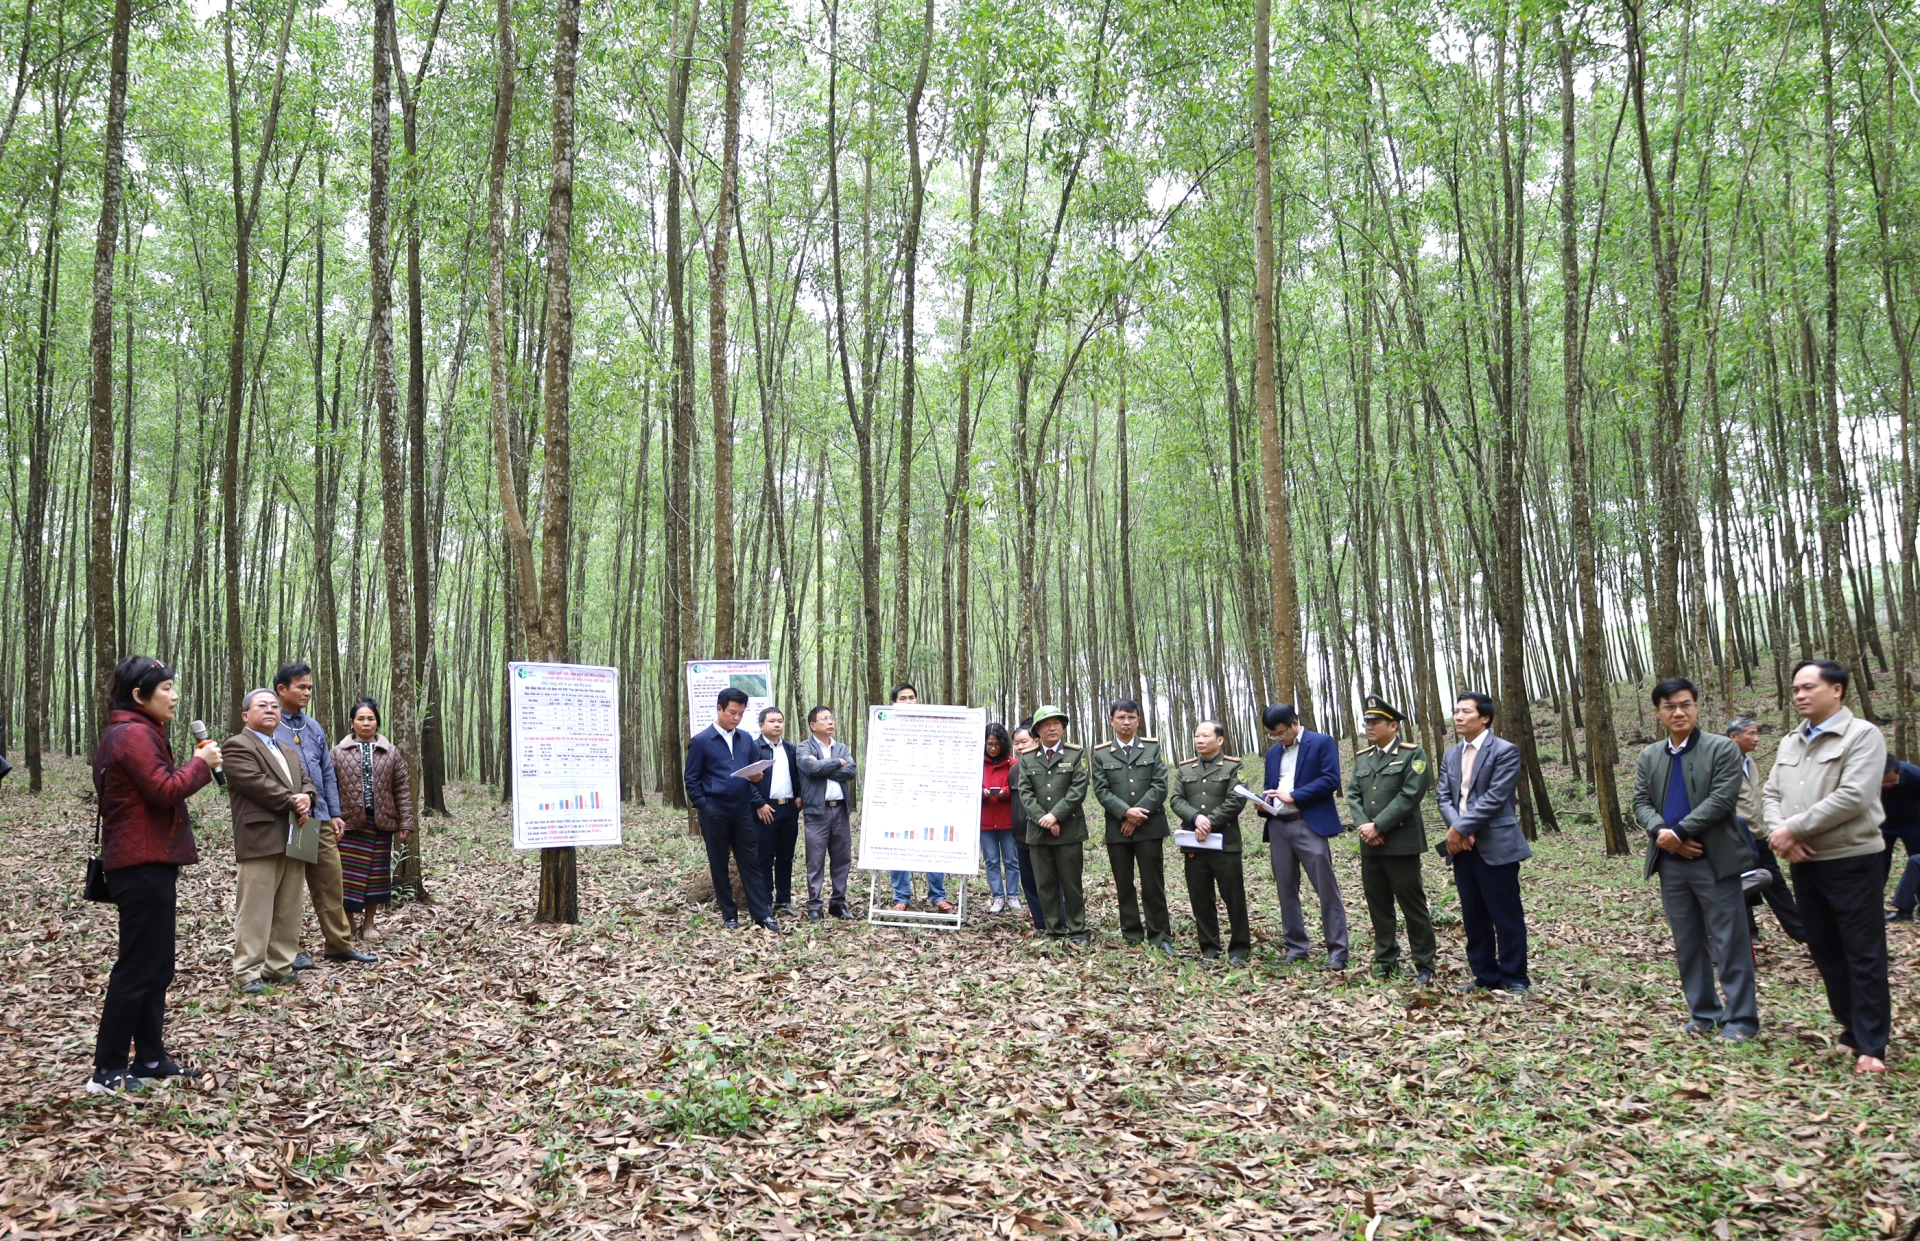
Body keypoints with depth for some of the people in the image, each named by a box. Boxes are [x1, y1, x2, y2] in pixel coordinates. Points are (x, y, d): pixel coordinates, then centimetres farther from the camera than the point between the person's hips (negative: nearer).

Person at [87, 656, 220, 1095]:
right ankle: (107, 1071, 1)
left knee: (155, 967, 14)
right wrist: (201, 763, -10)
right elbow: (164, 790, -23)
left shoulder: (130, 732, 18)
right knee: (137, 969, -5)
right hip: (144, 865, -11)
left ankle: (150, 1060, 20)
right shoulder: (134, 734, -15)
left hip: (145, 863, 11)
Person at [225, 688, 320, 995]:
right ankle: (248, 972, -3)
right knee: (255, 910, -7)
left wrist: (306, 800, -5)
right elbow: (257, 783, -14)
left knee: (288, 910, 9)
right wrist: (293, 801, -10)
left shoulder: (289, 750, 26)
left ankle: (279, 965, 16)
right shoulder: (237, 746, -1)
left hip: (293, 840, 8)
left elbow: (306, 783, 19)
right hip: (260, 839, -8)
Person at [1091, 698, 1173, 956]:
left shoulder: (1152, 748, 7)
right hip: (1117, 828, 1)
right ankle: (1132, 935, 15)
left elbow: (1160, 785, -2)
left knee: (1153, 884, 0)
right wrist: (1126, 813, -15)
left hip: (1149, 826, -1)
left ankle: (1160, 936, 7)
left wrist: (1139, 813, -12)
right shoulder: (1101, 754, 7)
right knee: (1124, 885, 6)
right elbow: (1101, 791, -2)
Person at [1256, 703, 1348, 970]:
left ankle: (1337, 952, -1)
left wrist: (1293, 796, -15)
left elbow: (1331, 780, -10)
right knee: (1286, 891, 8)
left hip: (1309, 825, -6)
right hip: (1278, 827, 6)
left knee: (1327, 890, -5)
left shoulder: (1322, 742, 0)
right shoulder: (1273, 752, 19)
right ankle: (1296, 948, 17)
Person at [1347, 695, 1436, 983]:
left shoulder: (1413, 754, -4)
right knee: (1378, 905, 10)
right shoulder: (1362, 758, 14)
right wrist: (1364, 825, -9)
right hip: (1370, 845, 6)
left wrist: (1379, 826, -16)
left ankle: (1425, 964, 10)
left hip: (1401, 842, -6)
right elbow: (1353, 795, 10)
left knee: (1413, 904, 0)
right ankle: (1386, 959, 20)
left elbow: (1410, 796, -14)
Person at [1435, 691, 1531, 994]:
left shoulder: (1505, 751, -7)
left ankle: (1514, 977, 10)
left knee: (1506, 915, 0)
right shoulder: (1451, 755, 15)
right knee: (1474, 916, 10)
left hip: (1496, 846, -6)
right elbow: (1444, 797, 8)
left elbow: (1494, 797, -15)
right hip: (1462, 846, 7)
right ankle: (1486, 976, 19)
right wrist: (1456, 829, -10)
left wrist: (1461, 827, -16)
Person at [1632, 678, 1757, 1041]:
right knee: (1687, 944, 12)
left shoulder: (1723, 748, -4)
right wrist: (1661, 832, -15)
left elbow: (1721, 800, -14)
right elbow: (1641, 803, 5)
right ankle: (1703, 1013, 22)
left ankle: (1741, 1018, 7)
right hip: (1670, 863, 5)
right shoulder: (1649, 757, 12)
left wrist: (1679, 831, -18)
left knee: (1730, 943, -1)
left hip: (1715, 860, -5)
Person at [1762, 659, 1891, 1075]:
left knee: (1864, 956, -1)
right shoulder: (1790, 743, 13)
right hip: (1804, 864, 7)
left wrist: (1794, 829, -17)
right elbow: (1770, 794, 10)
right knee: (1825, 951, 14)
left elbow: (1853, 797, -20)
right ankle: (1851, 1029, 27)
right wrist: (1780, 834, -10)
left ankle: (1871, 1047, 5)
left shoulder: (1863, 736, -10)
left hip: (1852, 862, -7)